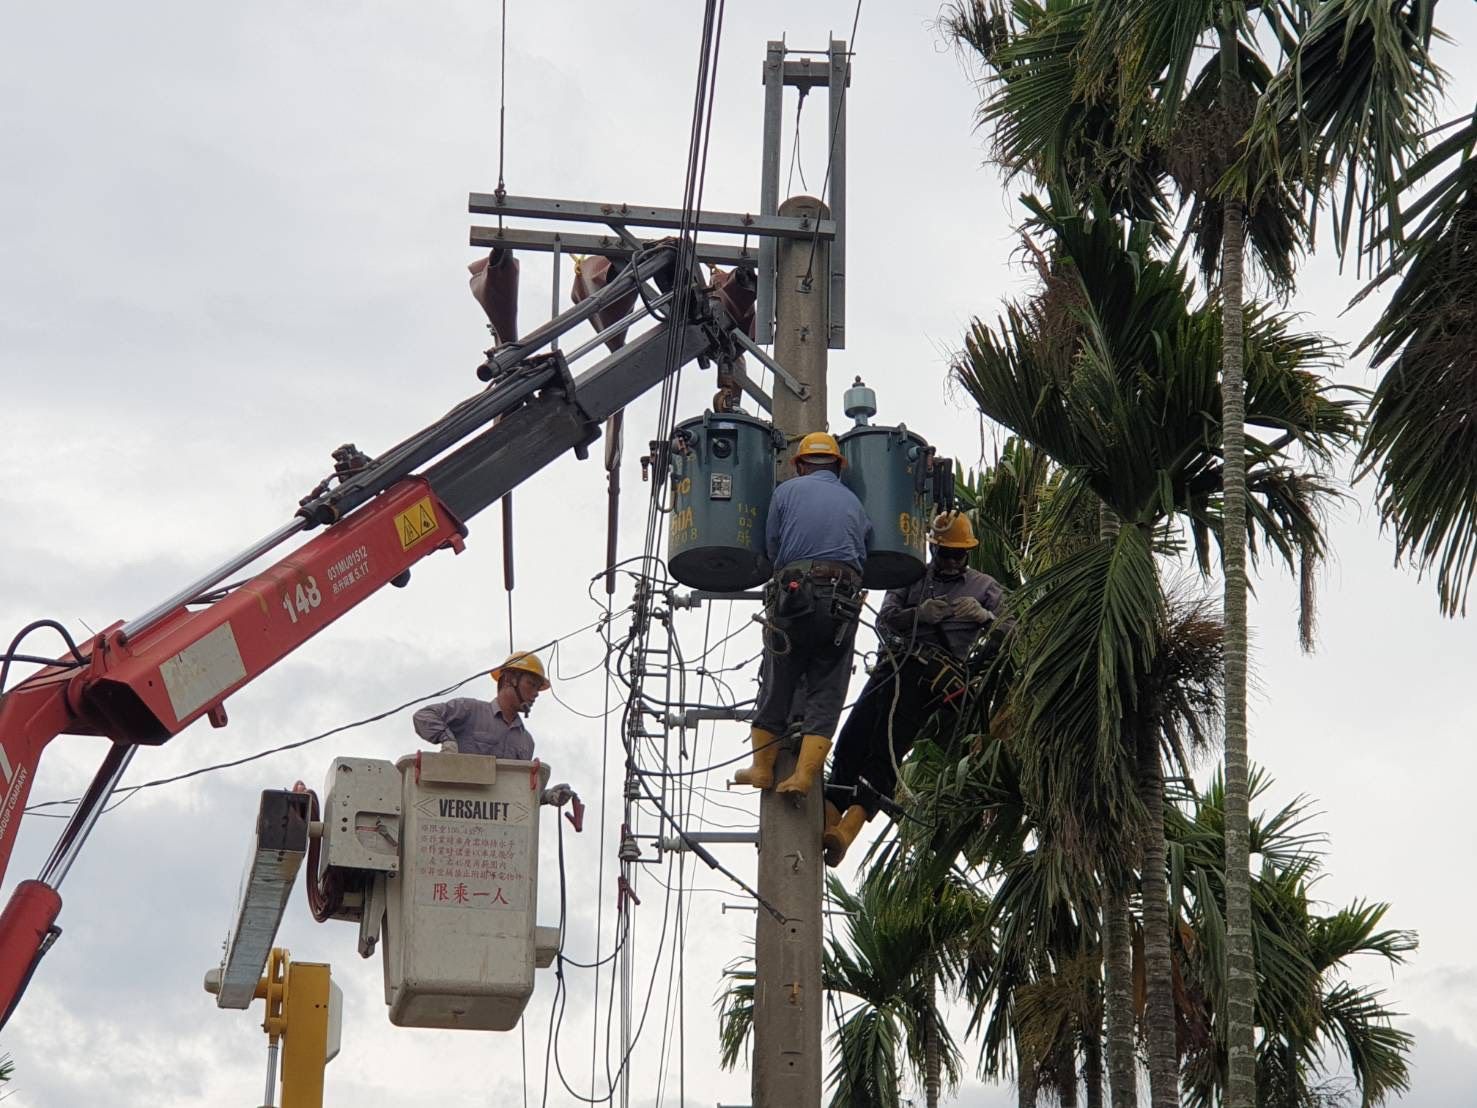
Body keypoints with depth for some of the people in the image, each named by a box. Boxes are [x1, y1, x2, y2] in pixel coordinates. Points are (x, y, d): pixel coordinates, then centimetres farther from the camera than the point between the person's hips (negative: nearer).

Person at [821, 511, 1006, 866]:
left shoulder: (983, 586, 19)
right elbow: (884, 621, 11)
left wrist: (983, 616, -12)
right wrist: (918, 614, -9)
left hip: (936, 673, -4)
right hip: (895, 661, 4)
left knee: (888, 748, -19)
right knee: (853, 737, -14)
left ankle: (851, 822, -33)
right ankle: (828, 816, -21)